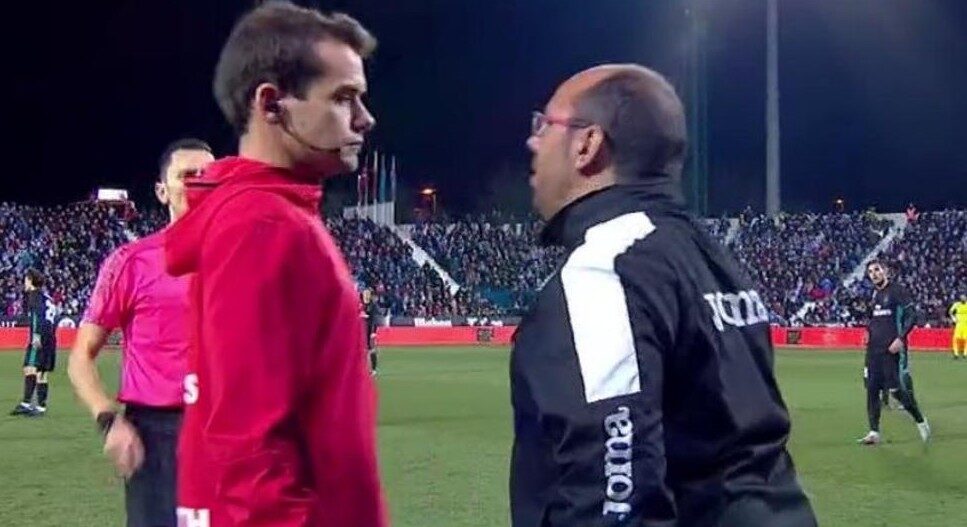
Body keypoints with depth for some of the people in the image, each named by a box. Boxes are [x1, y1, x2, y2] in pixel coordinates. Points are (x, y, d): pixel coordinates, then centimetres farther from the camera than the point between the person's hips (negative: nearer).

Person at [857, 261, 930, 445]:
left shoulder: (898, 290, -6)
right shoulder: (874, 294, 16)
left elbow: (912, 316, -11)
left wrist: (900, 338, -19)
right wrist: (870, 332, 12)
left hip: (892, 349, -7)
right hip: (874, 350, 7)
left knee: (897, 389, -8)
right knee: (872, 390, 3)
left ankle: (921, 421, 13)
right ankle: (874, 433, 6)